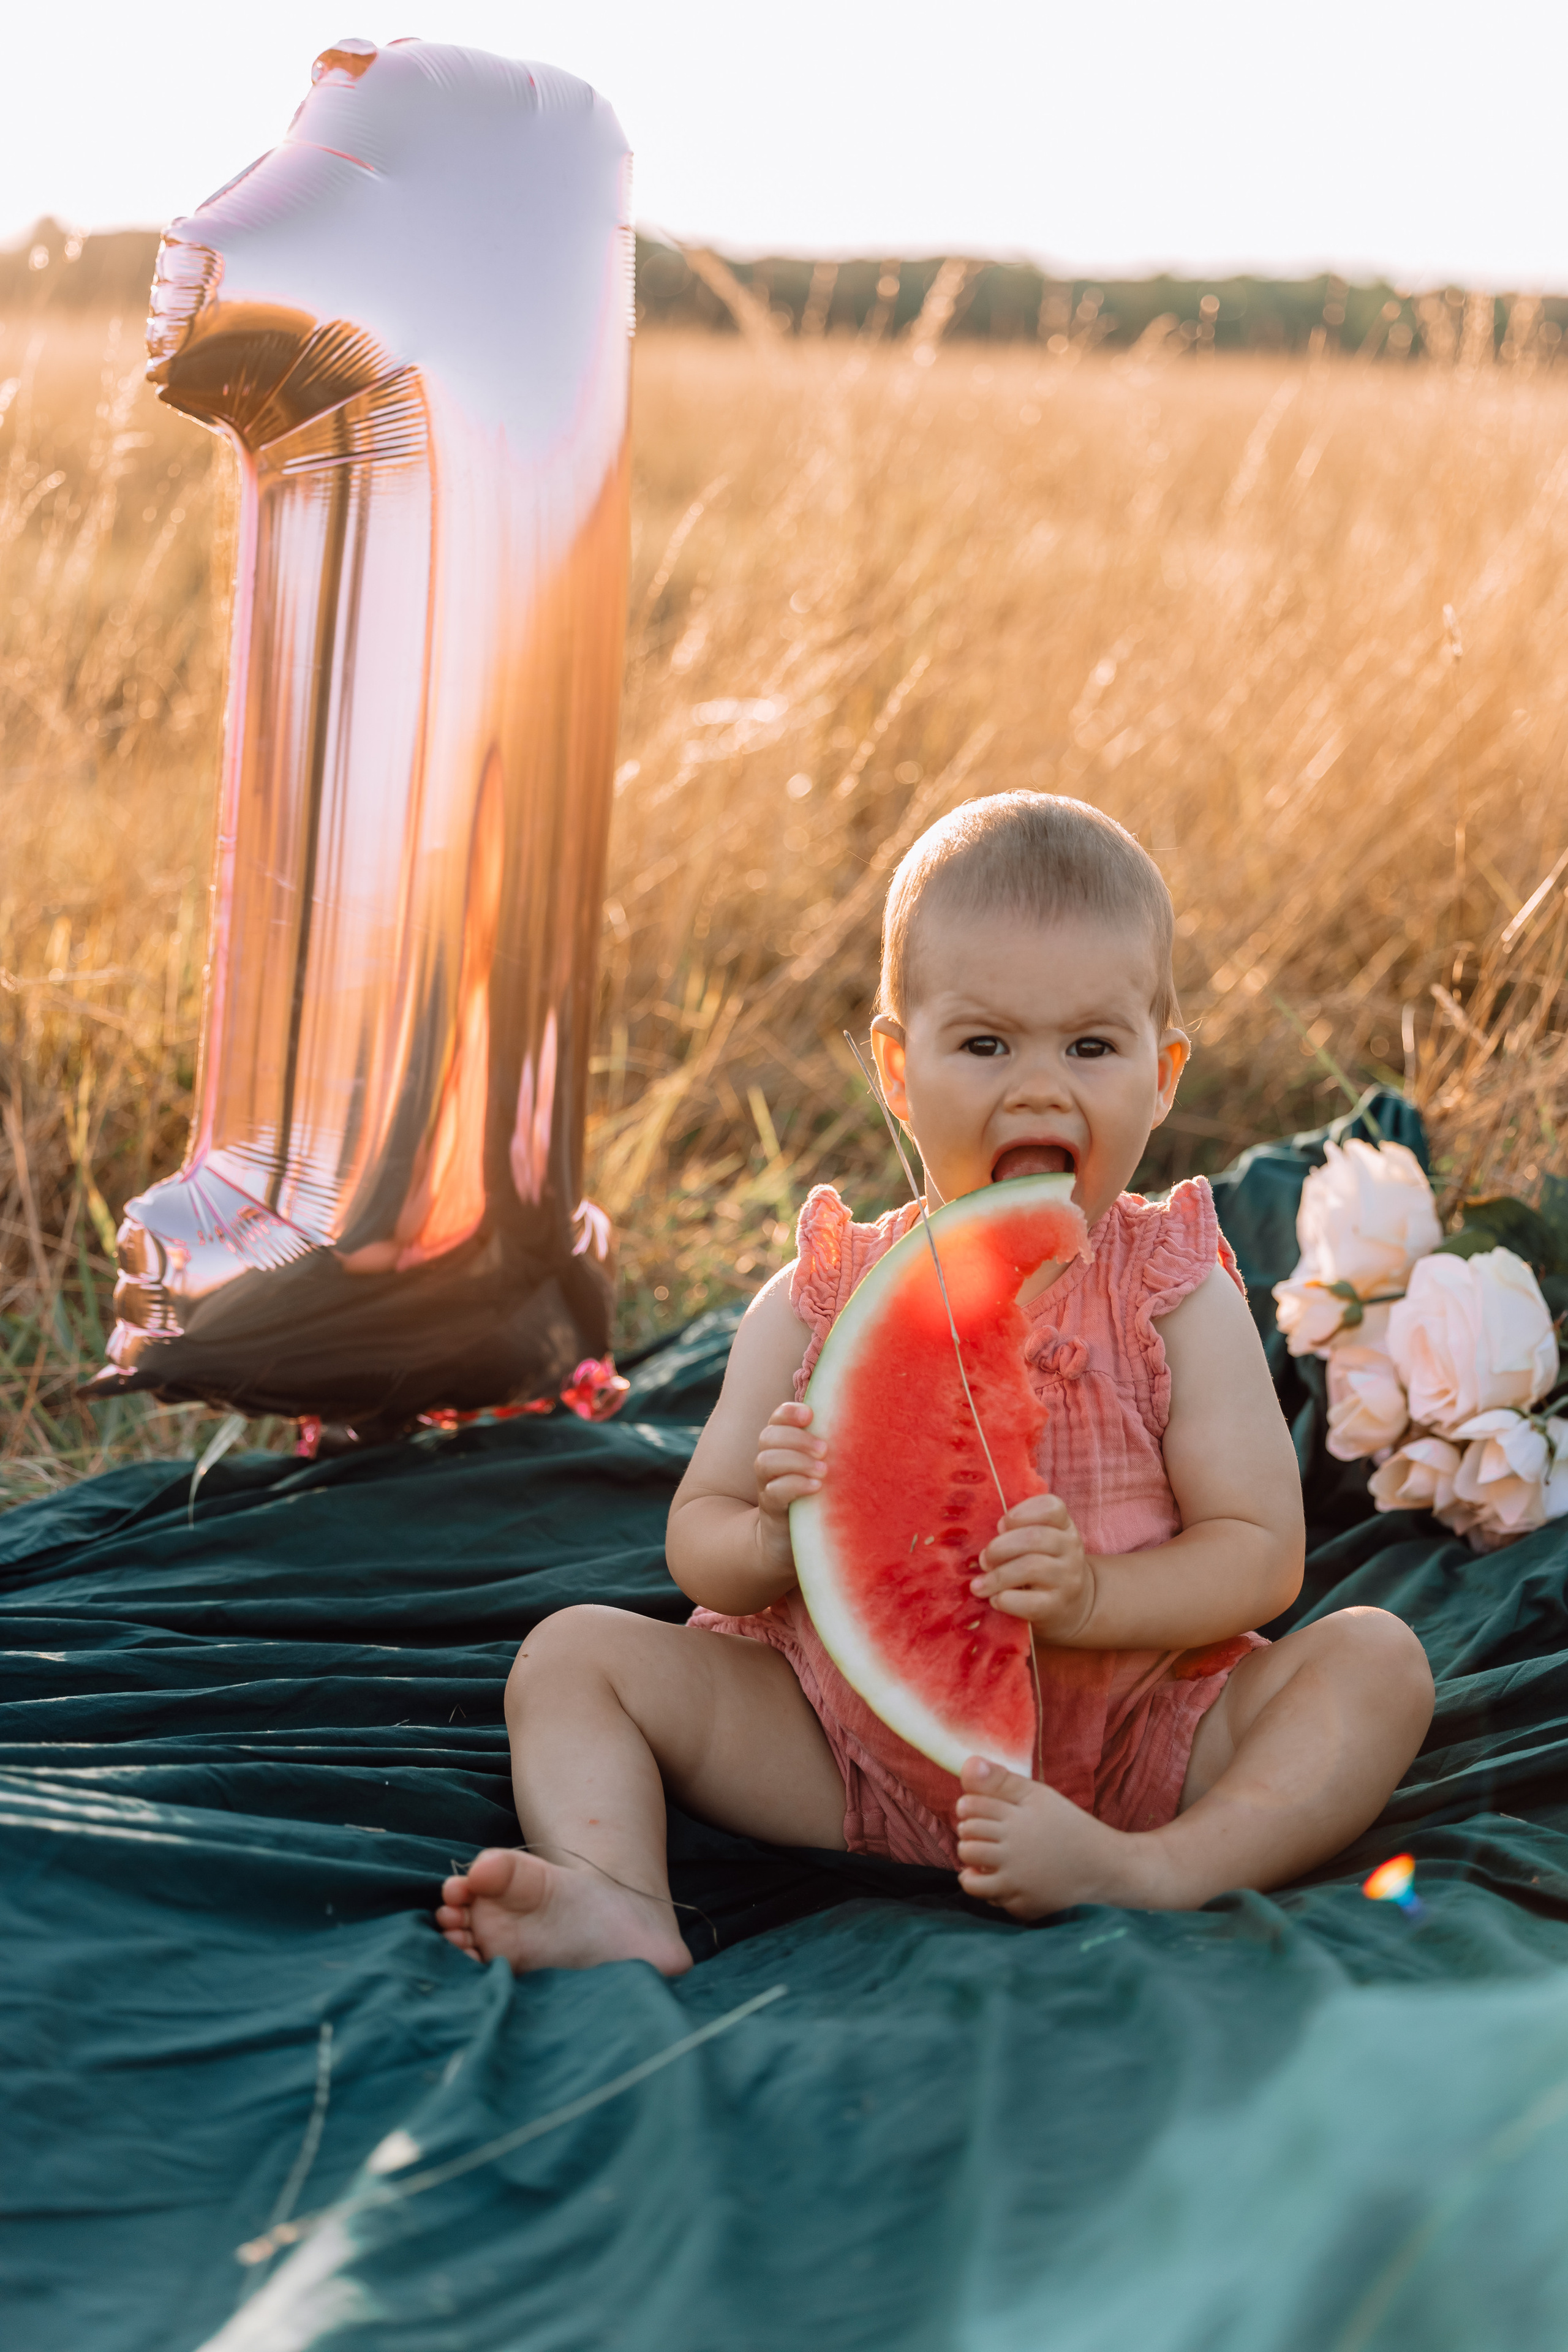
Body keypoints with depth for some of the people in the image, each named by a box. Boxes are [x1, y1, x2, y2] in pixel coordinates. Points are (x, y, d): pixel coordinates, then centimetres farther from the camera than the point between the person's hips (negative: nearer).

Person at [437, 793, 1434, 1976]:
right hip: (849, 1745, 1)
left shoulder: (1178, 1301, -4)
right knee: (575, 1652, -11)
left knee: (1375, 1660, -20)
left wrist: (1091, 1595, -27)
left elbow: (1262, 1555, -8)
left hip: (1127, 1742, -1)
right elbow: (697, 1540, 2)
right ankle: (620, 1915, -34)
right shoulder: (817, 1303, -2)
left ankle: (1162, 1873, -41)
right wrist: (775, 1542, -23)